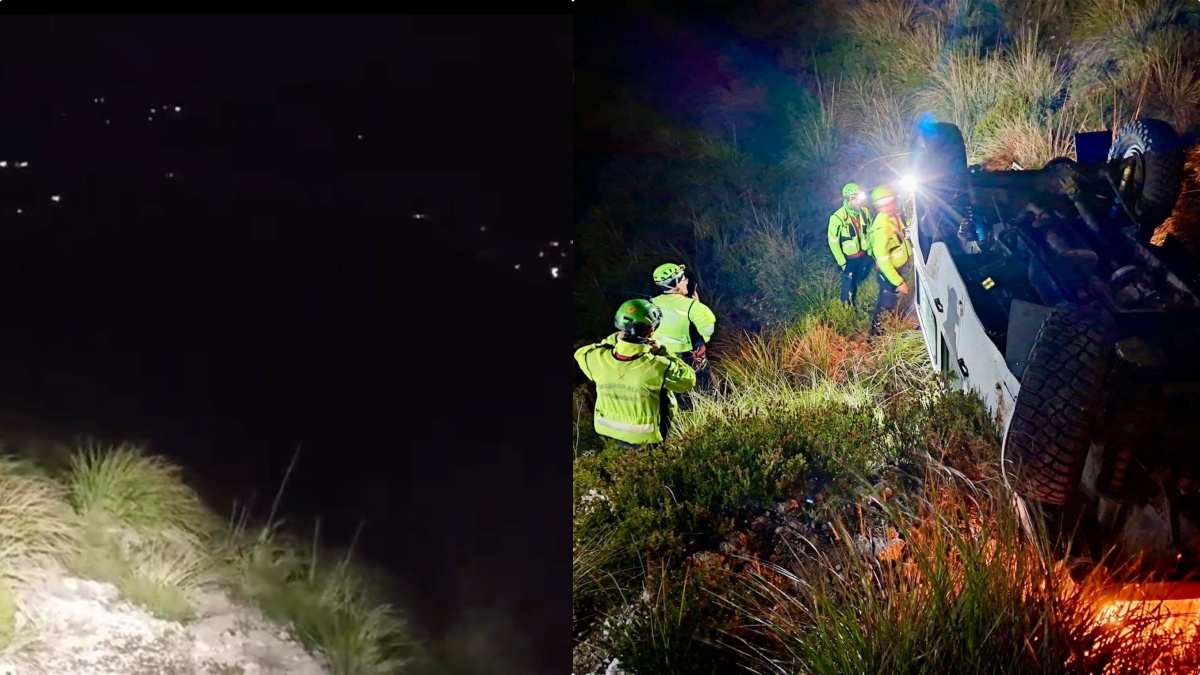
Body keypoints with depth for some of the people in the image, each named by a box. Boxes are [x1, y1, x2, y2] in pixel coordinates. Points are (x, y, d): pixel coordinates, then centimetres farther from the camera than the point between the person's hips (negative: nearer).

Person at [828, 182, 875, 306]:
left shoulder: (865, 211, -11)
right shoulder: (837, 218, -27)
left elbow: (870, 231, 6)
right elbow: (833, 242, -18)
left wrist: (870, 251, 8)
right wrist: (842, 262, -13)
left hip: (864, 255, 5)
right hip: (849, 259, -5)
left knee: (859, 280, 24)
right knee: (849, 286, 10)